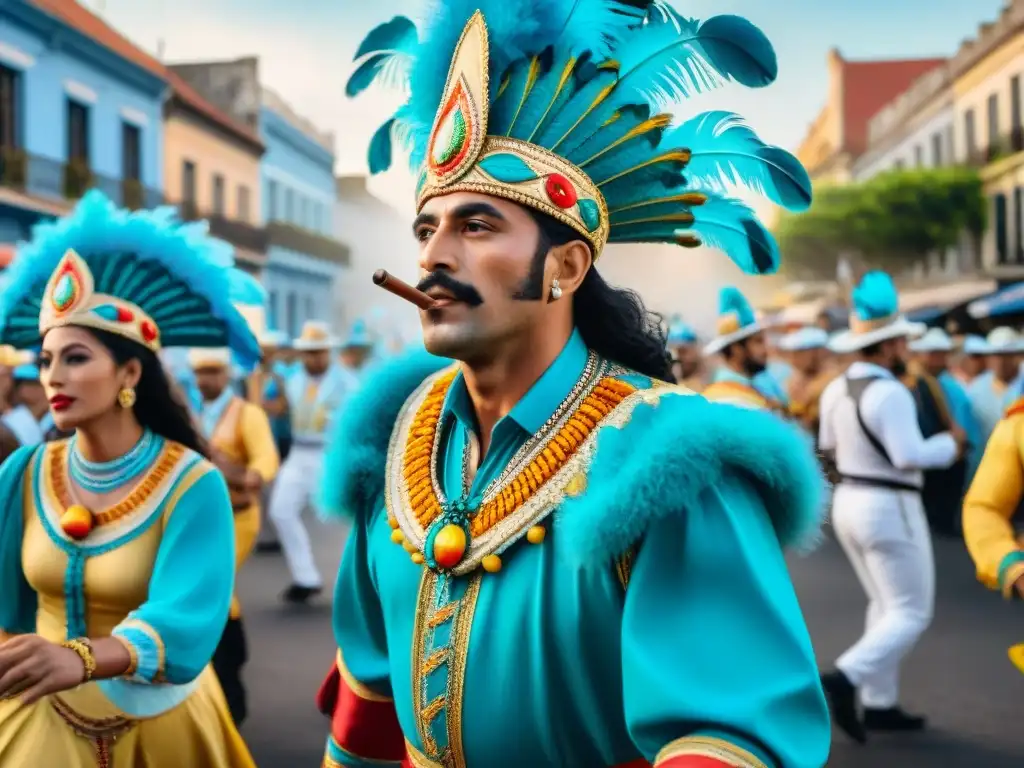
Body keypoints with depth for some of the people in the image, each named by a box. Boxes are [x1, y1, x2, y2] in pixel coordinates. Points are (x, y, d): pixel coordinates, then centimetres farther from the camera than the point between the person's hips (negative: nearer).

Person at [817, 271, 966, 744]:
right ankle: (846, 678, -14)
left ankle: (880, 704, 21)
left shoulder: (836, 390, 4)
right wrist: (950, 443, -12)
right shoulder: (888, 393, -21)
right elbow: (910, 455, -28)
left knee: (885, 605, 19)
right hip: (888, 508, -9)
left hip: (848, 501, 9)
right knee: (912, 613, 1)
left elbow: (828, 445, 16)